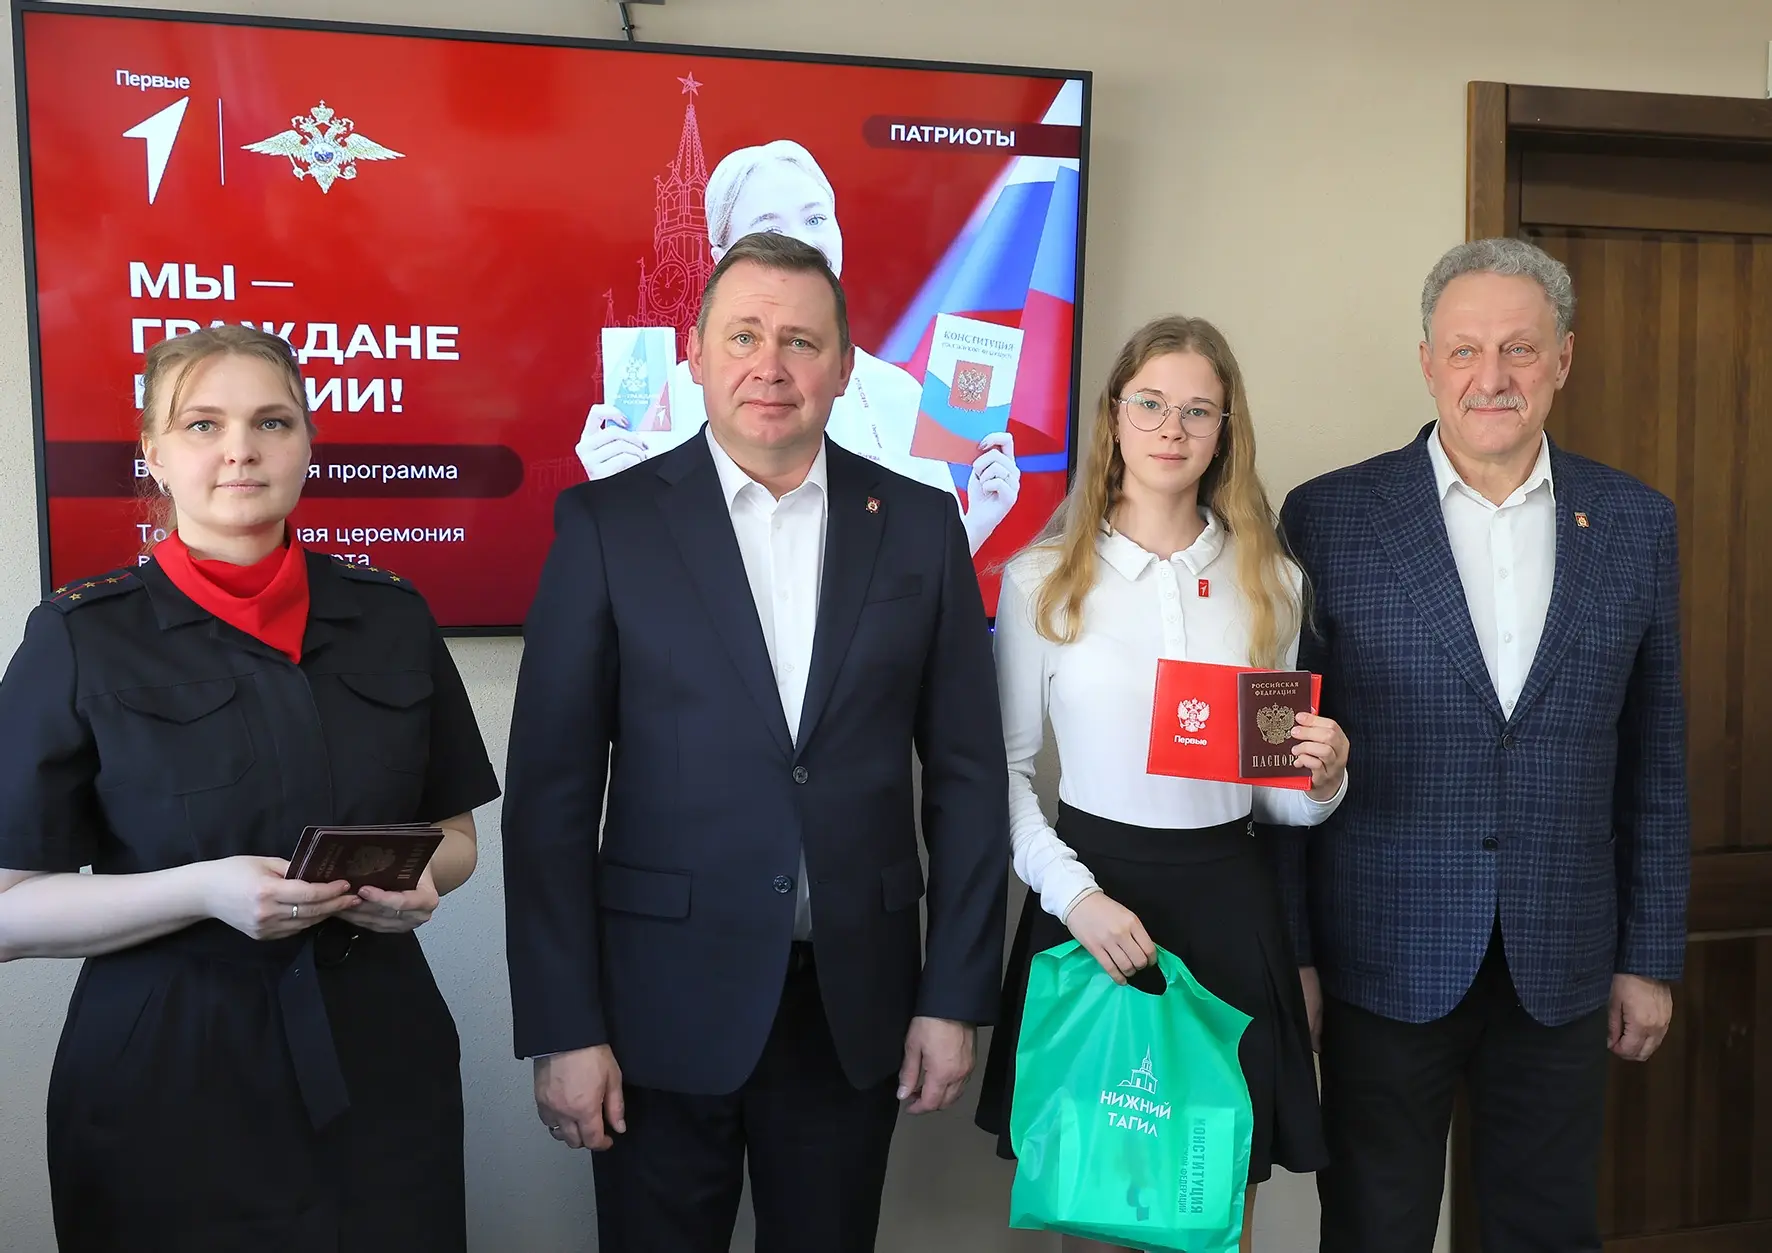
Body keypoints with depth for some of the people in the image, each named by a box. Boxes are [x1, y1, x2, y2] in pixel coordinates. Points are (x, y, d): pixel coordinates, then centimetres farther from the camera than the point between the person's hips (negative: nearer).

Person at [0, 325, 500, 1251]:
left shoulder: (391, 617, 3)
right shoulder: (78, 641, -5)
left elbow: (453, 833, 12)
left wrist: (419, 880, -10)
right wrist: (205, 891, -21)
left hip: (383, 1067, 3)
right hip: (165, 1085, -2)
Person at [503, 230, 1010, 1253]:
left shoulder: (921, 525, 1)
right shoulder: (607, 523, -4)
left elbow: (967, 777, 3)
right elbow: (553, 790, -5)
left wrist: (957, 998, 1)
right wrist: (565, 1028, -7)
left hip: (856, 1007, 2)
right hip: (663, 1008, -1)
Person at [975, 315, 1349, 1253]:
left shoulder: (1270, 582, 6)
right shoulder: (1041, 578, -2)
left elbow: (1276, 796, 13)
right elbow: (1004, 771, -2)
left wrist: (1321, 778, -9)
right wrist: (1076, 895, -15)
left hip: (1228, 904, 3)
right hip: (1087, 901, -2)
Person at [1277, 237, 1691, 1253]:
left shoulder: (1637, 523, 4)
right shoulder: (1328, 518, -6)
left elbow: (1655, 758, 8)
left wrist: (1651, 956, 7)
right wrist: (1288, 954, -4)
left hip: (1562, 968, 3)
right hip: (1384, 962, -2)